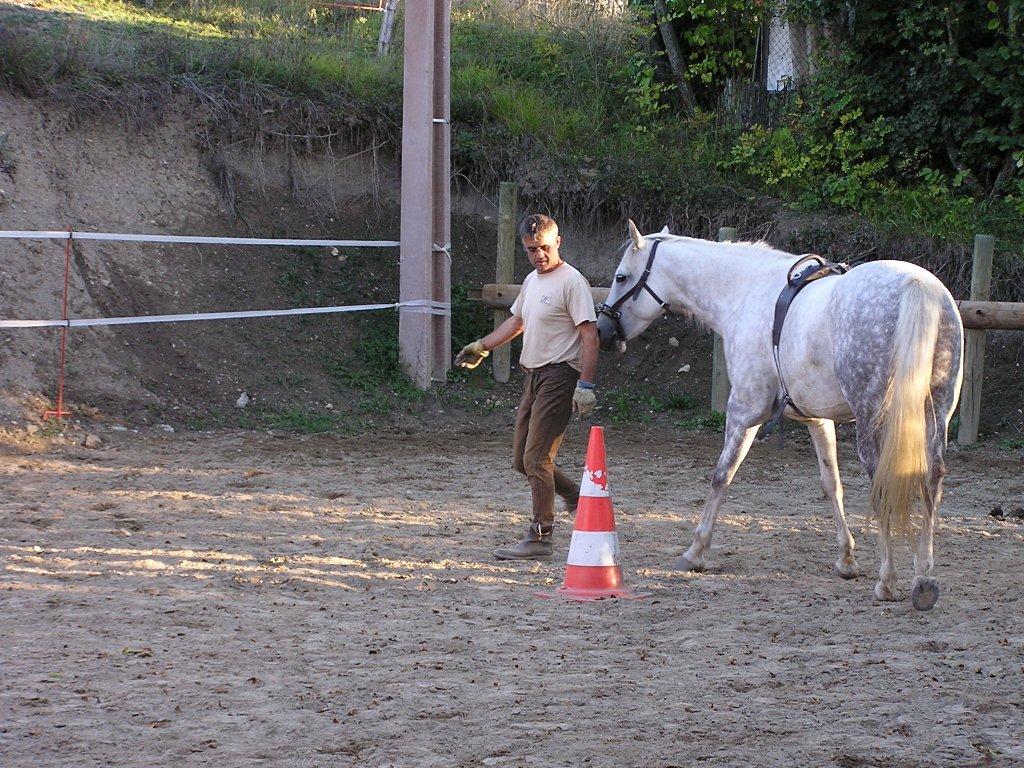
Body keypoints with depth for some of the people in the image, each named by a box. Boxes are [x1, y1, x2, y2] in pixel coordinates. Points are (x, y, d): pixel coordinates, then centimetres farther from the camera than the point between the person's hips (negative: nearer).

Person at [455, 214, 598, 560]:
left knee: (536, 457, -12)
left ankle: (540, 538, -7)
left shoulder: (572, 281, -13)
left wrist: (585, 384, -24)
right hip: (534, 375, 9)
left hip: (559, 375, -9)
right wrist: (481, 347, 30)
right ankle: (577, 497, 27)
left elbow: (589, 335, -17)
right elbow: (517, 321, 31)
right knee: (522, 459, 11)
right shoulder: (531, 281, 15)